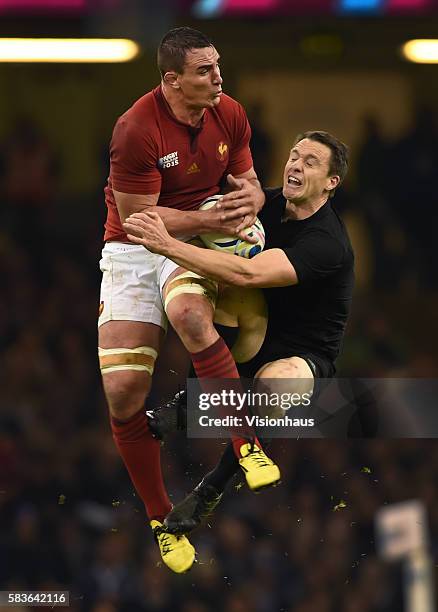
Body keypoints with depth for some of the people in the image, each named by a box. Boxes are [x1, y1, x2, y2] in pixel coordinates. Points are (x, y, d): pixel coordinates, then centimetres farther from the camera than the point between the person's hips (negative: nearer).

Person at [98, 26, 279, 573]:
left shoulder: (229, 115, -3)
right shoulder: (136, 130, -20)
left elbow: (248, 182, 11)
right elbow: (138, 216, -16)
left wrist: (249, 198, -14)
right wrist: (209, 219, -25)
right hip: (132, 249, -2)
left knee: (189, 313, -37)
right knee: (123, 393, -12)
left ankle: (248, 445, -30)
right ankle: (159, 518, 5)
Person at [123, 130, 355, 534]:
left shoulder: (326, 243, -24)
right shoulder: (273, 204, 0)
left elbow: (247, 274, -37)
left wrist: (167, 245, -40)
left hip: (304, 357, -8)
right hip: (254, 335, 8)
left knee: (278, 380, -42)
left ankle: (211, 489, -23)